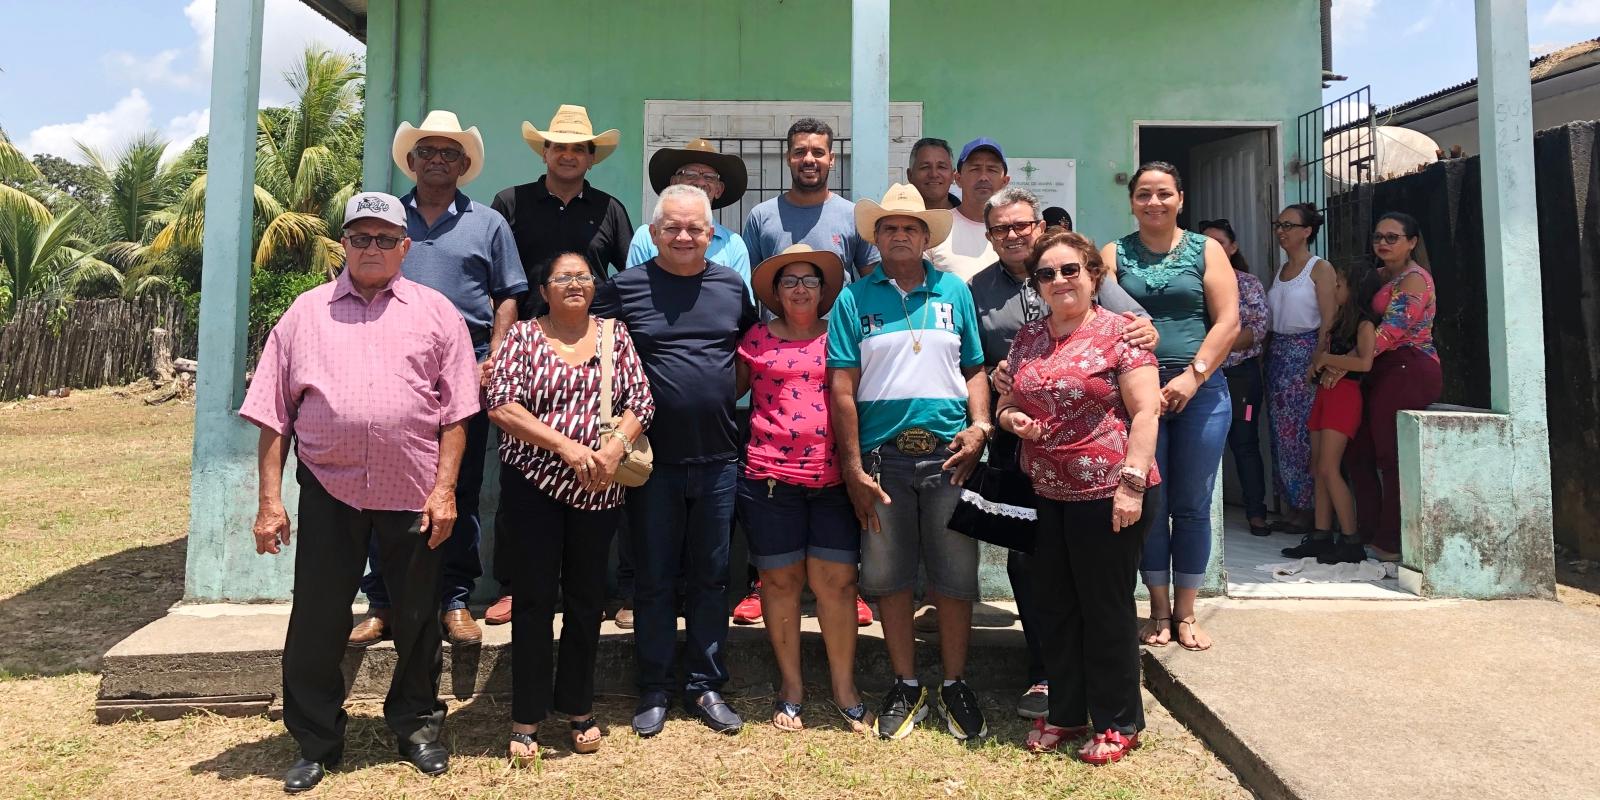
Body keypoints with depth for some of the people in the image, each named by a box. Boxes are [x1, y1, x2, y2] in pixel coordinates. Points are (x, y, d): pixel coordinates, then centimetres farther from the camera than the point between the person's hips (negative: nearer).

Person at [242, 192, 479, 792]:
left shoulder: (435, 311, 5)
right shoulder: (306, 313, 8)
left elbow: (456, 411, 1)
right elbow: (273, 415, 6)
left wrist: (445, 488, -6)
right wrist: (270, 500, 1)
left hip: (414, 493, -1)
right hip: (329, 492, 1)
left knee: (417, 619, 11)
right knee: (316, 620, 8)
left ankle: (416, 726, 31)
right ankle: (316, 743, 26)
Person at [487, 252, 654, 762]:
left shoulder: (615, 336, 8)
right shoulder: (523, 336, 1)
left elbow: (641, 402, 2)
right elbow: (501, 405, -10)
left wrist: (615, 448, -16)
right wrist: (566, 445, -18)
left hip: (598, 490, 2)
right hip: (533, 486, -2)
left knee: (587, 597, 11)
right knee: (533, 597, 4)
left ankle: (579, 707, 26)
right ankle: (527, 719, 16)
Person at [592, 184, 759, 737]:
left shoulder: (733, 287, 7)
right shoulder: (625, 288, 0)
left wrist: (726, 399, 6)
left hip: (718, 459, 2)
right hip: (653, 459, -2)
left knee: (711, 578, 11)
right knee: (654, 579, 8)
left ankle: (705, 686, 24)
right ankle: (653, 690, 22)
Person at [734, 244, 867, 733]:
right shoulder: (756, 339, 7)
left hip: (833, 477, 1)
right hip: (770, 476, 0)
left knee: (837, 581, 2)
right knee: (780, 581, 7)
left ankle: (844, 688, 16)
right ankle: (791, 685, 22)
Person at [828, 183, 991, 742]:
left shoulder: (954, 292, 10)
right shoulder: (855, 298, 4)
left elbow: (974, 370, 13)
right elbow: (842, 389, -1)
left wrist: (979, 426, -5)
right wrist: (853, 469, -6)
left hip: (949, 454, 1)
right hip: (882, 455, 0)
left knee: (955, 575, 6)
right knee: (888, 575, 8)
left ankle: (955, 686, 23)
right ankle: (906, 687, 24)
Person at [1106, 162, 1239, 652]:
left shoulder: (1206, 251, 8)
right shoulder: (1114, 255, 7)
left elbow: (1228, 322, 0)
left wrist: (1193, 375, -11)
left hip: (1200, 392, 1)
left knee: (1192, 505, 6)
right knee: (1150, 504, 4)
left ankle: (1185, 612, 19)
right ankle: (1159, 612, 17)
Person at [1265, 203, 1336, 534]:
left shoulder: (1320, 268, -5)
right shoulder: (1280, 271, 15)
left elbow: (1329, 321, -12)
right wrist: (1269, 355, 6)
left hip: (1305, 354, -7)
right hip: (1278, 355, 7)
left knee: (1305, 431, -5)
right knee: (1282, 431, 7)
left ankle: (1311, 509, 4)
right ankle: (1292, 508, 14)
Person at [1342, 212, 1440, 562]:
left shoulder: (1415, 278, -10)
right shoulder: (1381, 276, 17)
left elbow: (1391, 329, -20)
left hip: (1408, 371, -9)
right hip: (1384, 373, 9)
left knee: (1391, 457, -5)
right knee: (1358, 452, 11)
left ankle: (1391, 543, 3)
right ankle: (1368, 532, 20)